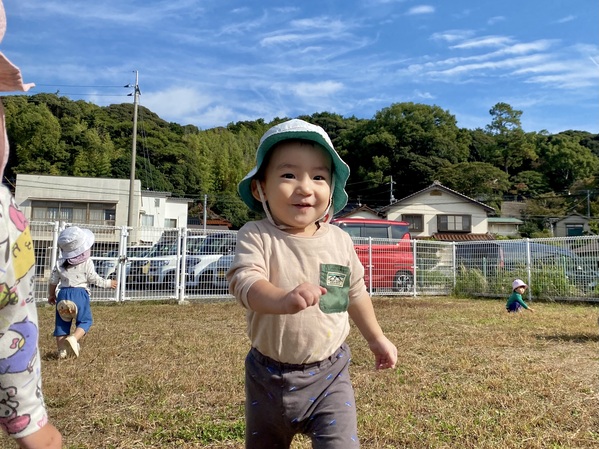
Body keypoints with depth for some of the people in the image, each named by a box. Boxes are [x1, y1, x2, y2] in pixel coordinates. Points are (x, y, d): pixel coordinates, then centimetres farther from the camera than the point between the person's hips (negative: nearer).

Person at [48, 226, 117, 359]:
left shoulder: (59, 263, 10)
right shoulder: (87, 262, -3)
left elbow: (53, 281, 14)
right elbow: (94, 279, -2)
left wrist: (51, 295, 28)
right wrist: (108, 283, 13)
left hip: (63, 294, 4)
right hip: (80, 293, -4)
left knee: (62, 322, 11)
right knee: (85, 320, 3)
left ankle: (62, 350, 7)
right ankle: (73, 338, -23)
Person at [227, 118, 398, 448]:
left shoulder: (339, 240, -4)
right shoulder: (257, 236, -15)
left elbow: (355, 292, 10)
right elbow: (243, 281, -33)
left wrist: (376, 338, 21)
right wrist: (283, 299, -54)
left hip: (327, 374, 1)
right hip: (269, 376, 0)